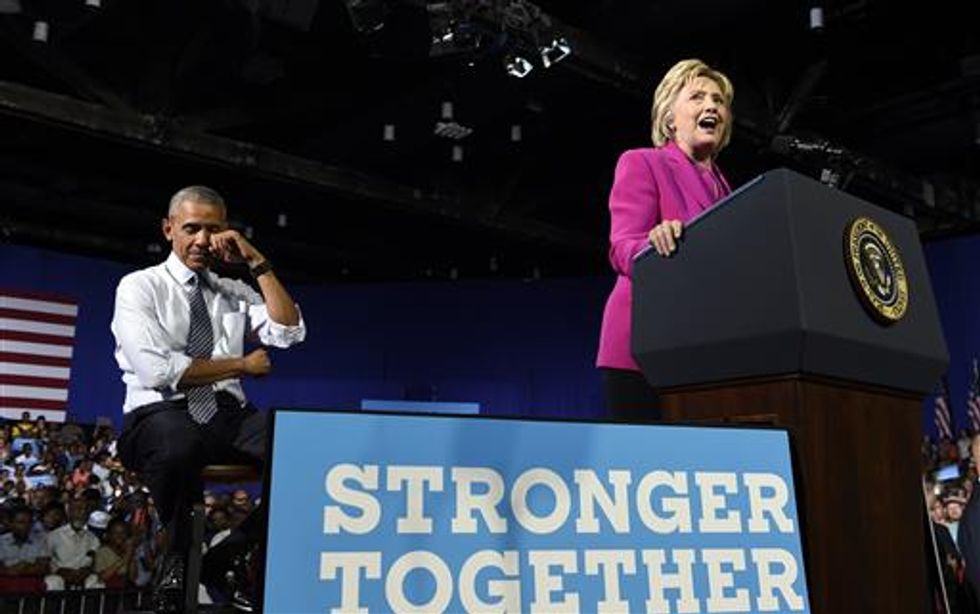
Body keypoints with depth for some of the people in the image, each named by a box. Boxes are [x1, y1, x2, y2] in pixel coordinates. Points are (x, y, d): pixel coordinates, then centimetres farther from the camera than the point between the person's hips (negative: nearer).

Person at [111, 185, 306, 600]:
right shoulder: (139, 287, 4)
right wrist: (241, 366, -3)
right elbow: (158, 370, -11)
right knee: (178, 442, -41)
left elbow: (289, 334, 2)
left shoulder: (236, 292, 19)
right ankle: (180, 560, -13)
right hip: (162, 416, -4)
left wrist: (256, 261, 1)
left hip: (228, 416, 4)